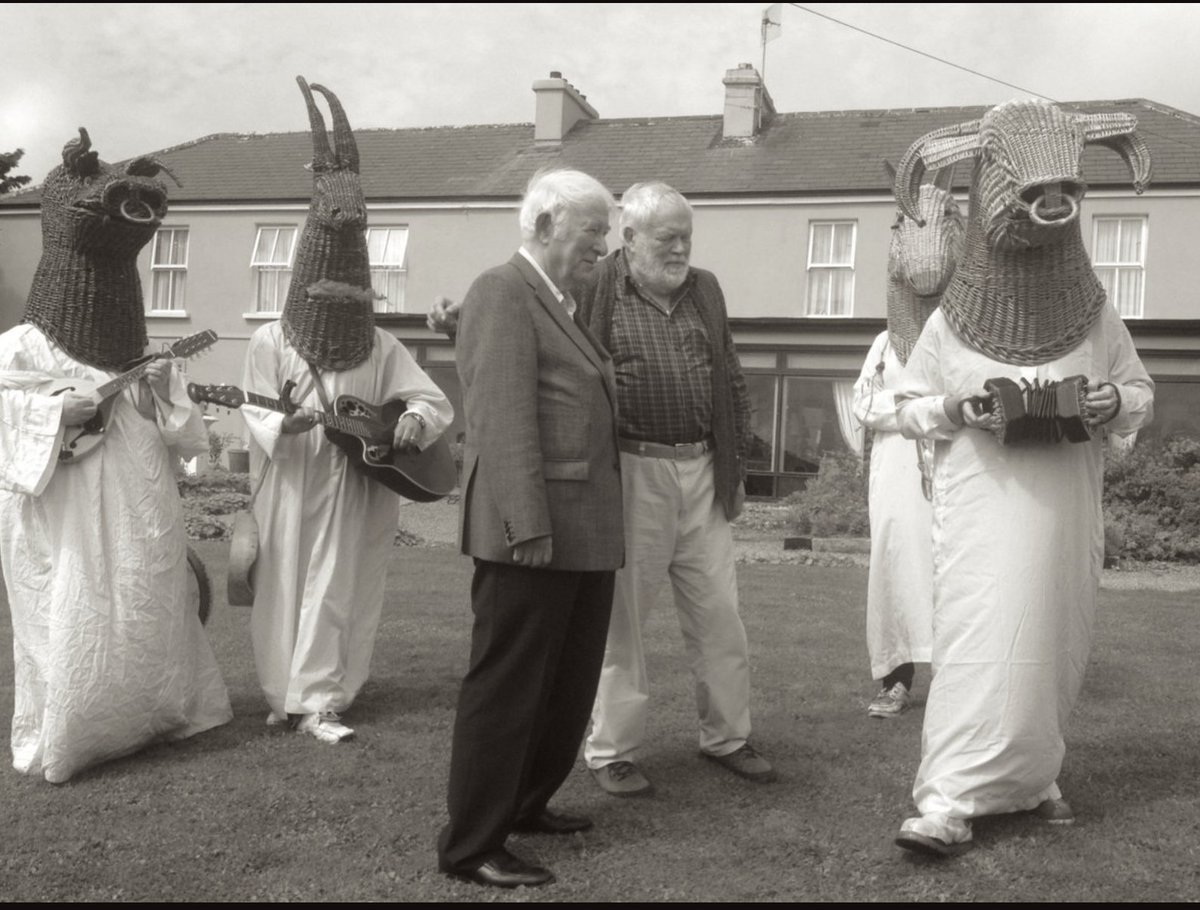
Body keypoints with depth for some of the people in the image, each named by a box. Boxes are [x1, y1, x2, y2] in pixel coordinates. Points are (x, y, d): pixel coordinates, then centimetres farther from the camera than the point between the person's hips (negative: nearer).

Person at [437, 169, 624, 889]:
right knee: (507, 688, -1)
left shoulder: (563, 304, 20)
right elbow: (505, 418, -18)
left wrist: (605, 528, 14)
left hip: (586, 532, 10)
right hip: (534, 532, -9)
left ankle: (524, 804, 33)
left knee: (570, 685, 17)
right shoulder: (502, 293, -9)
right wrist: (528, 525, -24)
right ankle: (472, 845, 10)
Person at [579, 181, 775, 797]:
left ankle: (726, 736, 28)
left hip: (702, 474, 5)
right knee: (621, 615, 5)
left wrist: (736, 465, 13)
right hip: (631, 473, -5)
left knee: (719, 616, 11)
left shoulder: (705, 291, 13)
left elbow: (731, 383, 17)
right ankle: (610, 751, 18)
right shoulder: (599, 292, -5)